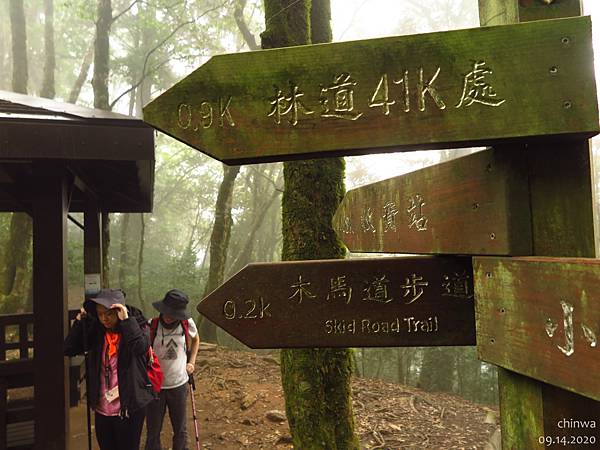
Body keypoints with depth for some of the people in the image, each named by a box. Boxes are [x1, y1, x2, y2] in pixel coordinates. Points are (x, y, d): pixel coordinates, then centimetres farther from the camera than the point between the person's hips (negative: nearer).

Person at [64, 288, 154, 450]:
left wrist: (126, 320, -29)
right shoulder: (96, 330, 2)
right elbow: (69, 350, -1)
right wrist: (79, 320, -9)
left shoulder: (137, 326, -11)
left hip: (129, 408, -4)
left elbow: (141, 347, -30)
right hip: (101, 409, 4)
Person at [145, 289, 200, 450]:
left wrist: (192, 362, 8)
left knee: (180, 430, 16)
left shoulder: (187, 324, -9)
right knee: (153, 431, 12)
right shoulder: (151, 326, -15)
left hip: (179, 385, 2)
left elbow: (195, 340, 14)